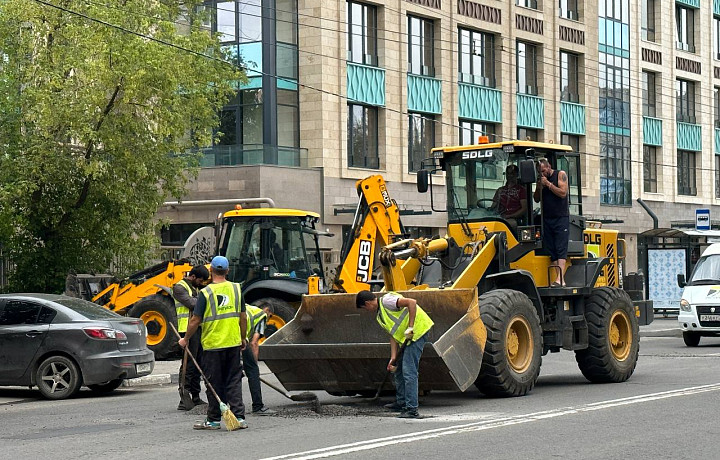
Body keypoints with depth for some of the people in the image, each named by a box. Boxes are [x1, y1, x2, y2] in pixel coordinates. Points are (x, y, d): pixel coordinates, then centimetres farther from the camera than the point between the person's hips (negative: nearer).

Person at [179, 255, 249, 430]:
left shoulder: (206, 292, -10)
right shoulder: (236, 289, 2)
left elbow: (195, 320, -8)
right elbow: (243, 317, 8)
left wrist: (185, 339, 5)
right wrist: (243, 338, 20)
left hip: (212, 344, -3)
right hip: (234, 343, 3)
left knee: (214, 383, 5)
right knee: (234, 381, 9)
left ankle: (213, 419, 12)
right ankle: (239, 417, 5)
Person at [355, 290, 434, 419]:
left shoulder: (386, 301, -13)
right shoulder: (380, 315, 17)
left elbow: (411, 303, -24)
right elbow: (393, 335, 13)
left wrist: (410, 327, -25)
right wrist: (393, 358, 4)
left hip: (418, 331, -11)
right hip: (407, 337, 11)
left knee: (408, 371, -14)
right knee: (399, 368, 20)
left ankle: (412, 410, -14)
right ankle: (401, 402, 33)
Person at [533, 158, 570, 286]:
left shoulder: (560, 175, 0)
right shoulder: (541, 179, 14)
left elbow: (563, 193, -12)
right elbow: (536, 199, 13)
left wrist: (548, 184, -12)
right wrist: (538, 187, -4)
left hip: (561, 218, -6)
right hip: (547, 219, 6)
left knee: (561, 249, -13)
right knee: (551, 250, 0)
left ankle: (559, 279, -23)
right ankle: (560, 280, 0)